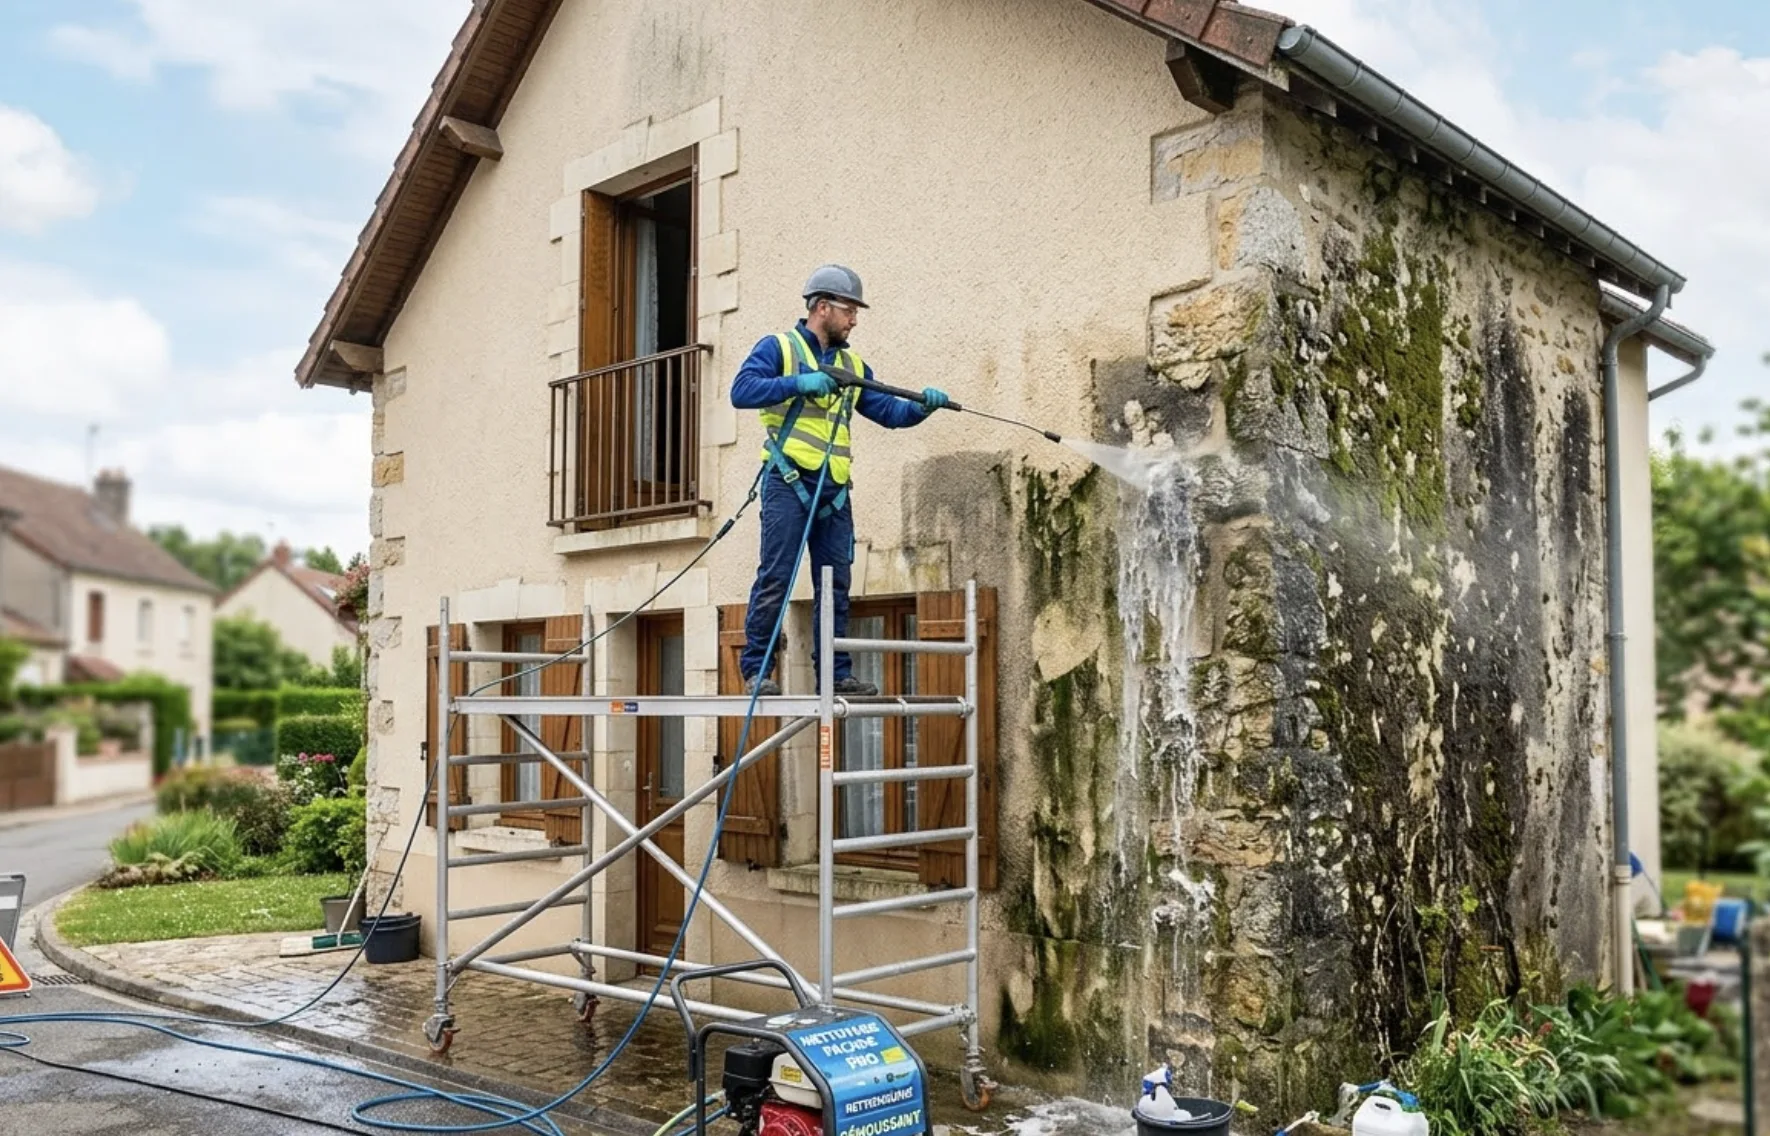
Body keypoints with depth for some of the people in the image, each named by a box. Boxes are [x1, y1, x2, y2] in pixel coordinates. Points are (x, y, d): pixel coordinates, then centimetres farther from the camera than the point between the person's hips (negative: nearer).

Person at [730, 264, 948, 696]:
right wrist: (798, 383, -18)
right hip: (788, 482, -6)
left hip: (835, 490, 6)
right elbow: (741, 391, -11)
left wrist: (922, 406, -4)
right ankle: (756, 669, 1)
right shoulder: (778, 347, 3)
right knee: (776, 578, -7)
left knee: (836, 583, 6)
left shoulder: (852, 366, 21)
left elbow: (888, 410, 15)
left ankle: (836, 673, 12)